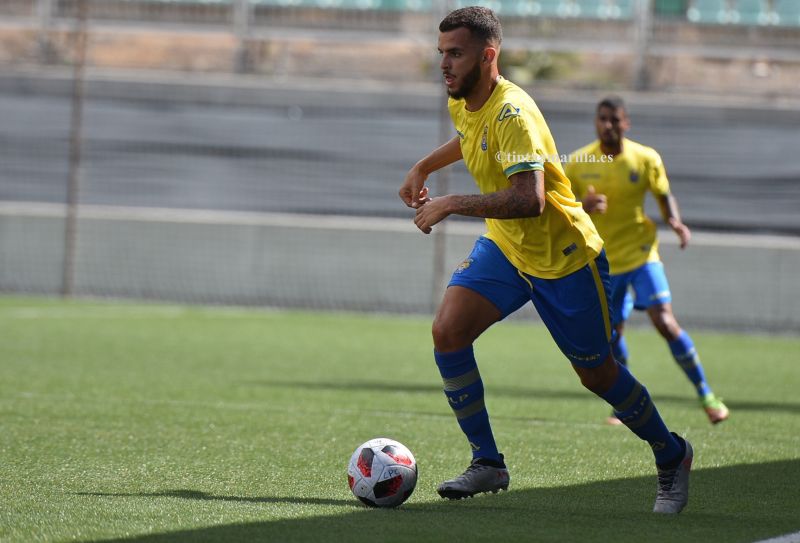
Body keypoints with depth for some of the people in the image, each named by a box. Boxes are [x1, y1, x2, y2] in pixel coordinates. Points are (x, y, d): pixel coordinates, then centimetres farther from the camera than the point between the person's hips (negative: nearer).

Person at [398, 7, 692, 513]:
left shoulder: (512, 112, -29)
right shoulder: (463, 104, -1)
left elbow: (529, 199, -40)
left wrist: (452, 204, -36)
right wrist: (423, 168, 17)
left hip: (566, 257, -7)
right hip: (504, 248, 7)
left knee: (597, 374, 5)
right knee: (448, 331, -15)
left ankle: (672, 456, 31)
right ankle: (488, 463, -5)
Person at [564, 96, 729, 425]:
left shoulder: (646, 159, -6)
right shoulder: (578, 163, -5)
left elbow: (664, 197, 7)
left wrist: (675, 222, -14)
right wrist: (583, 207, -21)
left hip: (641, 252, -2)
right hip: (603, 260, 2)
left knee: (664, 321, -16)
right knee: (612, 334, 4)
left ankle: (705, 395, -6)